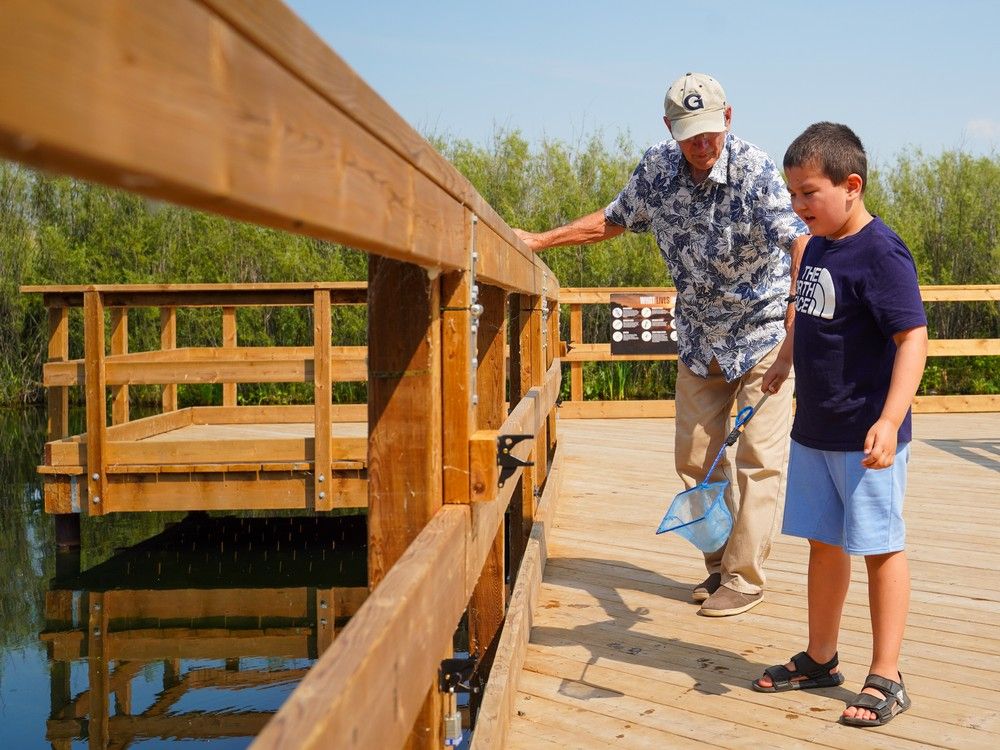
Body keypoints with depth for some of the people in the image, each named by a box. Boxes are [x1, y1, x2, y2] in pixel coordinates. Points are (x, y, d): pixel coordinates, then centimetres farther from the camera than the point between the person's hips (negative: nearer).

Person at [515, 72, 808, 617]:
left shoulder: (754, 171, -25)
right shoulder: (657, 168, -8)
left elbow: (798, 240, -38)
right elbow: (613, 220, 10)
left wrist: (796, 328, -51)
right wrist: (540, 240, 6)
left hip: (765, 331, -6)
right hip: (700, 336, 6)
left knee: (758, 459, -4)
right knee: (695, 455, 10)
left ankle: (745, 577, 7)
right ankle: (720, 563, 24)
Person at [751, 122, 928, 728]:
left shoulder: (881, 254, -18)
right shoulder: (817, 248, 9)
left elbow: (913, 337, -23)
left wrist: (890, 419, -32)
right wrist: (783, 367, 32)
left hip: (866, 438, -8)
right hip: (814, 430, 8)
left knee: (880, 548, 2)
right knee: (824, 543, 16)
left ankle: (886, 679, 13)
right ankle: (821, 660, 30)